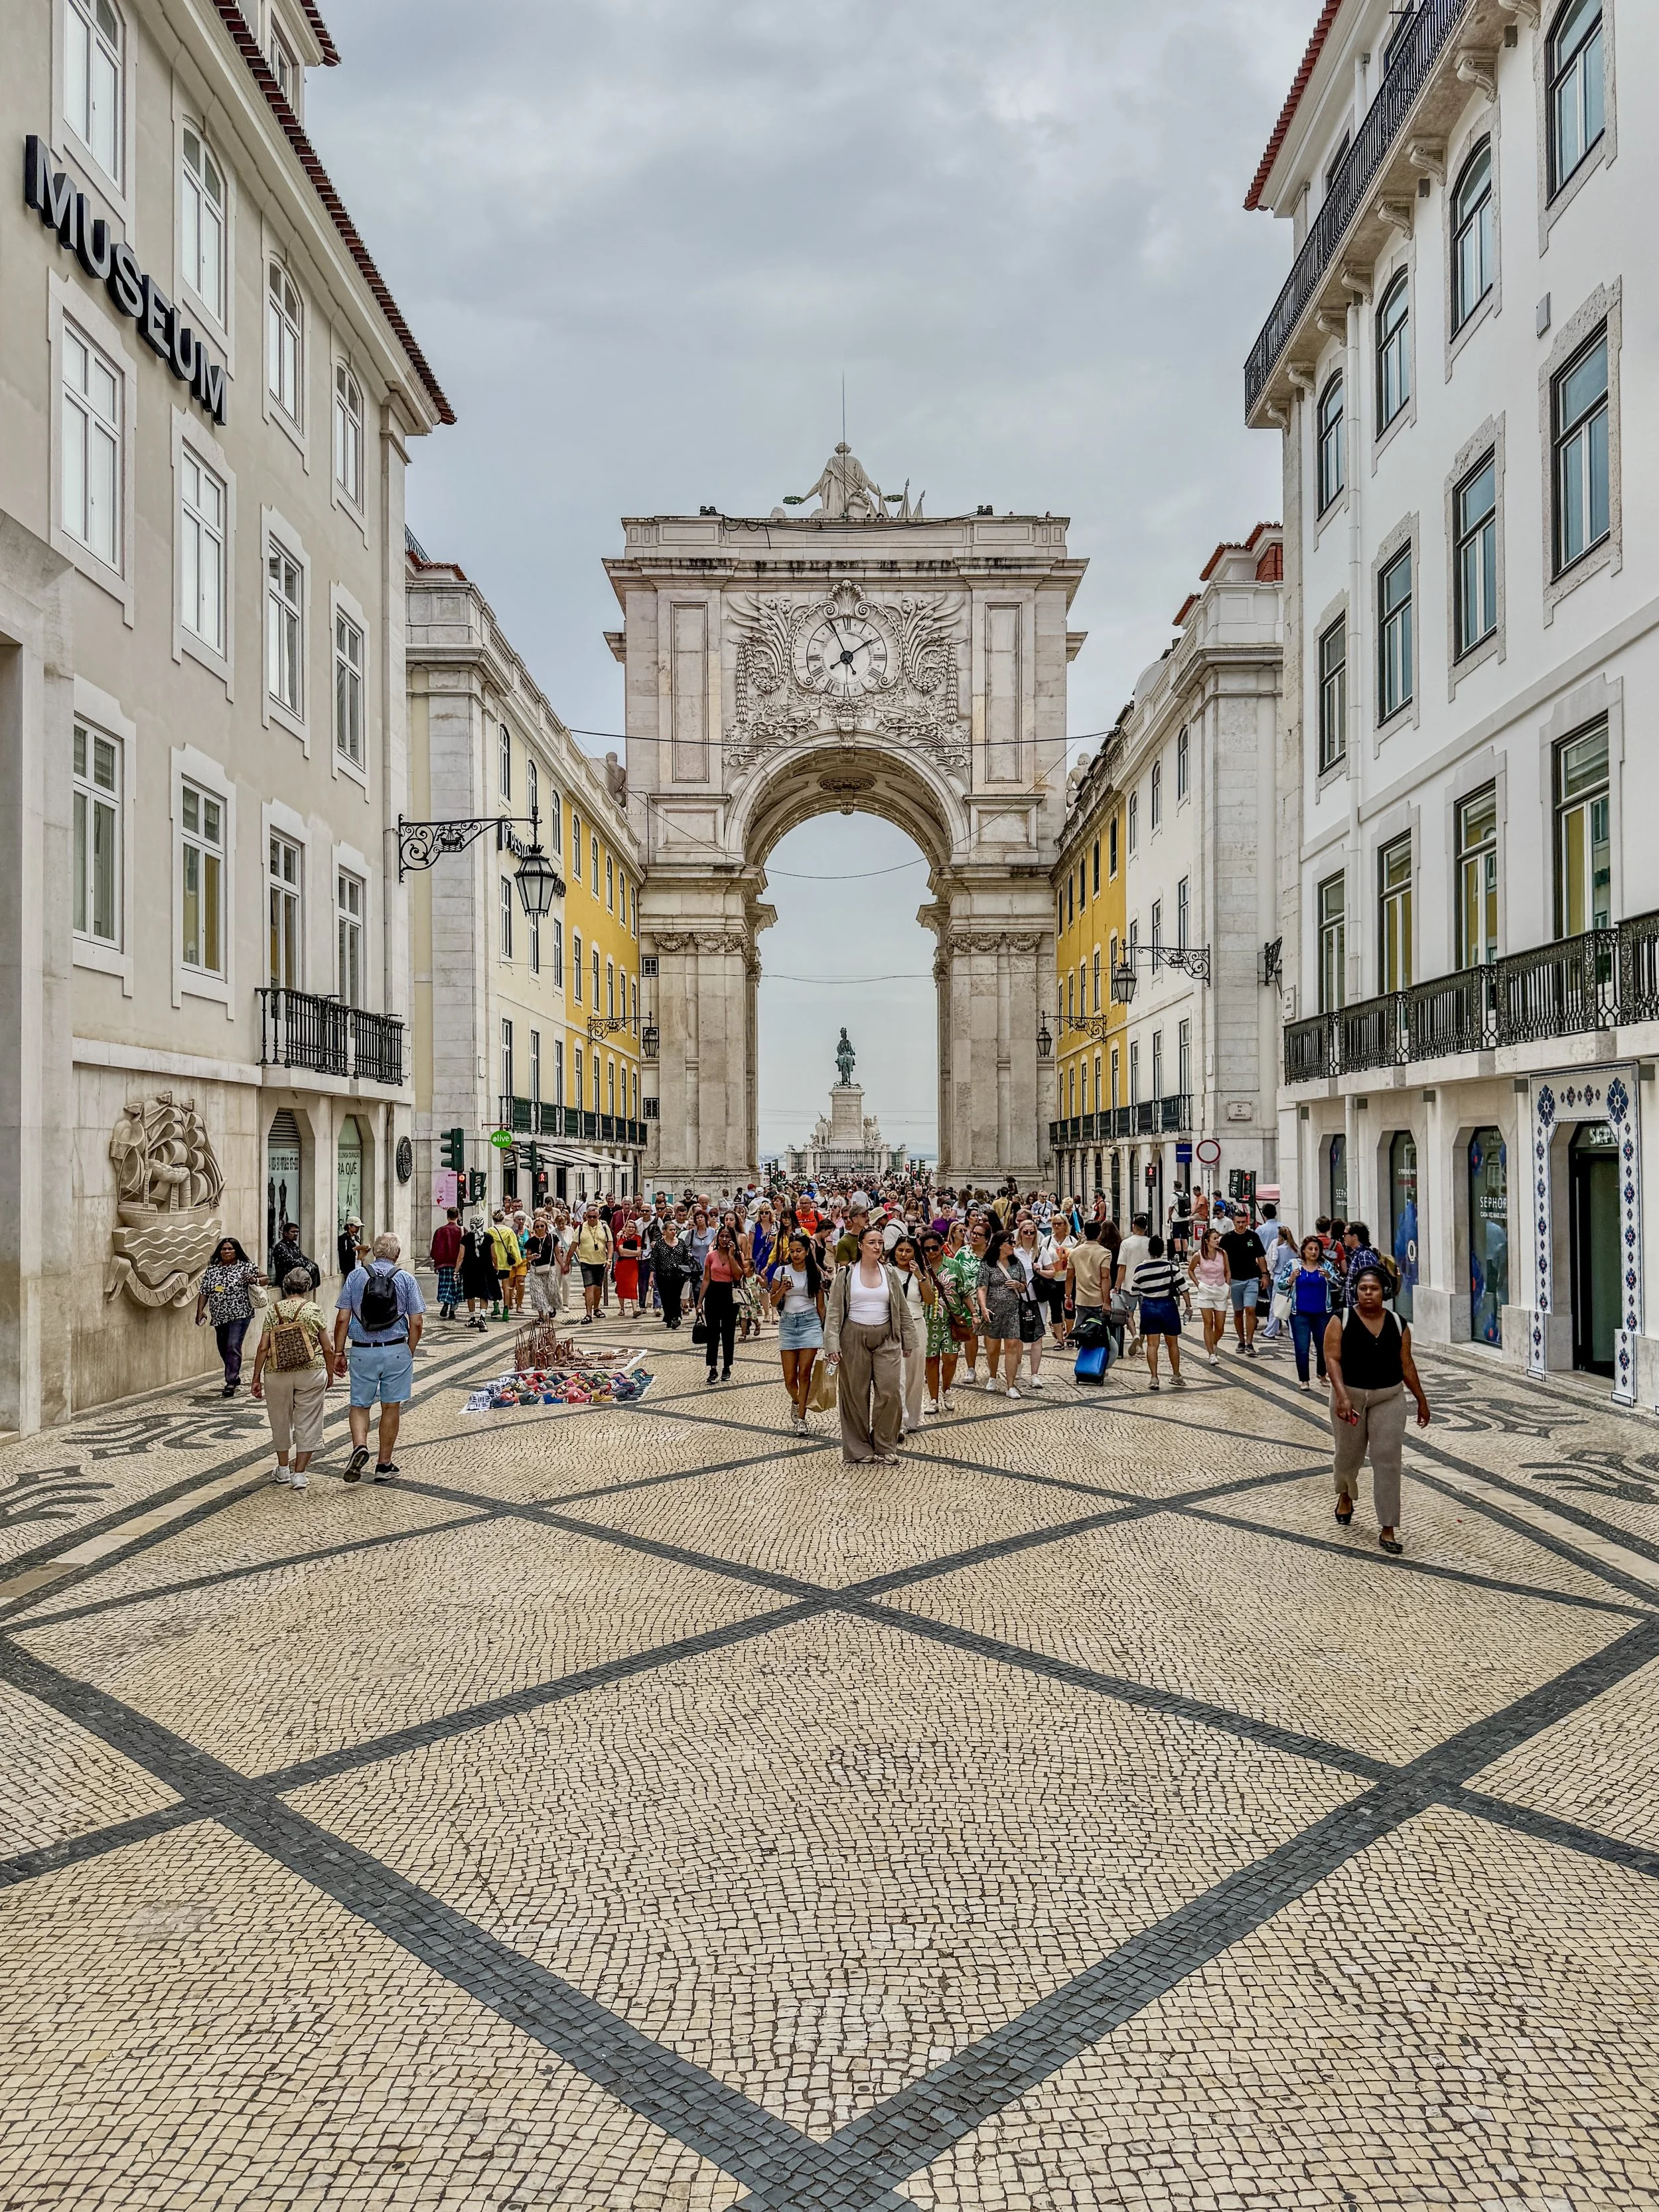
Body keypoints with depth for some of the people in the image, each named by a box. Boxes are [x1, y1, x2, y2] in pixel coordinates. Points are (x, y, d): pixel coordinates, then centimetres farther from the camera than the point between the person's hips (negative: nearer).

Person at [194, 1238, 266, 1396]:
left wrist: (254, 1280, -18)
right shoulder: (212, 1268, 8)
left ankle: (231, 1383, -12)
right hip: (219, 1317, 5)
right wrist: (200, 1311, -2)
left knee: (233, 1347, -14)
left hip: (240, 1314, -5)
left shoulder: (245, 1266, -2)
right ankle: (235, 1378, 32)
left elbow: (265, 1278, 2)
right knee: (224, 1350, 13)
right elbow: (204, 1291, 7)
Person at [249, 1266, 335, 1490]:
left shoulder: (273, 1311, -1)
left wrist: (256, 1378, 3)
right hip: (311, 1373, -2)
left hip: (278, 1374, 2)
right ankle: (299, 1474, 4)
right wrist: (330, 1374, 12)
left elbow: (263, 1348, -4)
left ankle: (283, 1469, 33)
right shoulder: (315, 1311, -4)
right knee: (307, 1424, 7)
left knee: (281, 1421, 19)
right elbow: (327, 1349, -3)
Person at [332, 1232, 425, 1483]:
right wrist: (409, 1352, 10)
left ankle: (360, 1446, -13)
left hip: (363, 1351, 0)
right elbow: (416, 1323, -3)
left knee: (359, 1405, 13)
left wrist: (338, 1353, 5)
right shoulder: (406, 1279, -1)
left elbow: (342, 1319, -2)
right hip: (396, 1351, 0)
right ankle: (384, 1465, 16)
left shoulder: (356, 1276, 0)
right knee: (391, 1407, 10)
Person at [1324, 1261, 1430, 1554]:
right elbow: (1332, 1358, -14)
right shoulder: (1341, 1321, -7)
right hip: (1350, 1396, -1)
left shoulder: (1397, 1324, 1)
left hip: (1389, 1399, 1)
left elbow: (1406, 1364, 9)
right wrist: (1342, 1395, -26)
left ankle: (1387, 1529, 1)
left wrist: (1421, 1401, 12)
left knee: (1387, 1460, -5)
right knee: (1348, 1455, 13)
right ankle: (1345, 1495, 47)